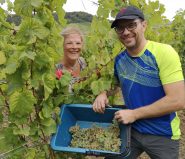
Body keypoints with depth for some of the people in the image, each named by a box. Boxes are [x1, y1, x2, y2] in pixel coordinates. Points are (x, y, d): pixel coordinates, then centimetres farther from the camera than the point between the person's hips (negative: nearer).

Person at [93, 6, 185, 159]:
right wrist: (103, 94, -7)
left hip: (163, 135, -4)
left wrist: (134, 114, -21)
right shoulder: (119, 60, -3)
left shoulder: (164, 53, -20)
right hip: (131, 129, 5)